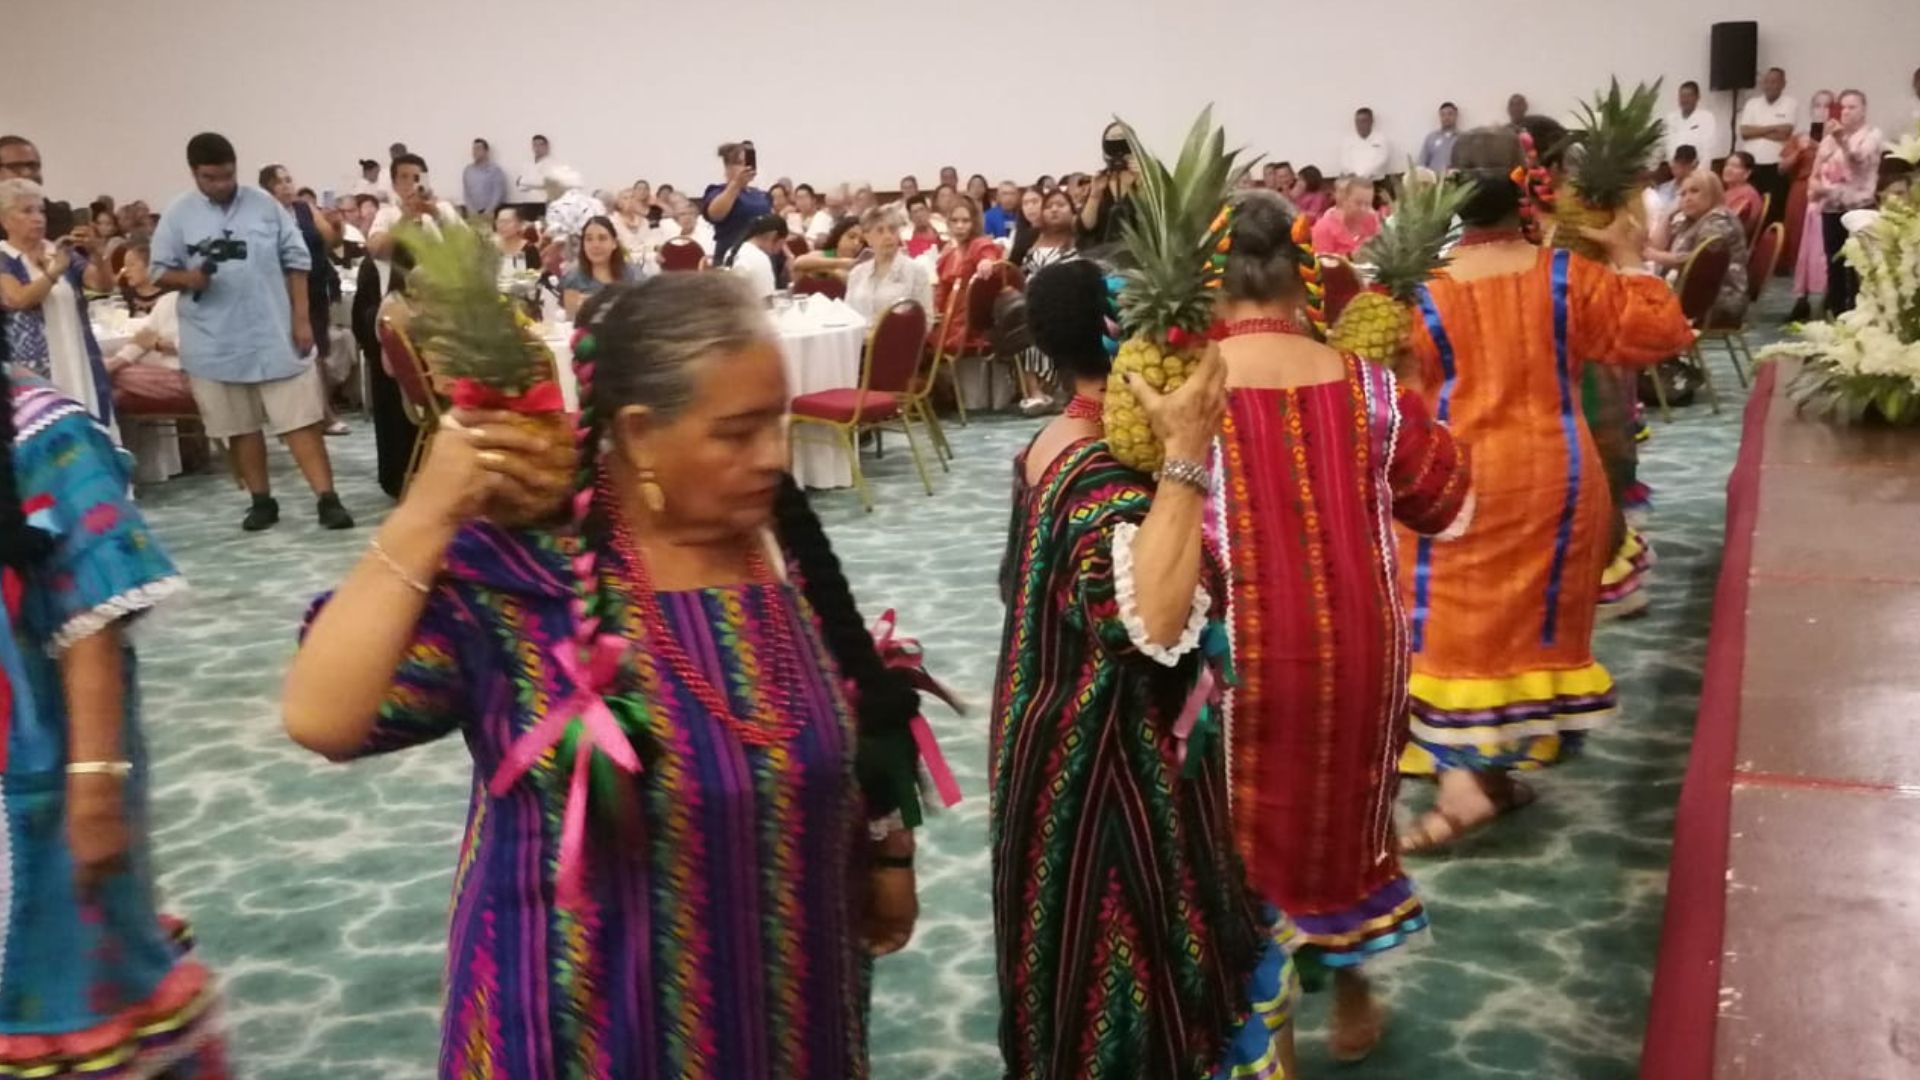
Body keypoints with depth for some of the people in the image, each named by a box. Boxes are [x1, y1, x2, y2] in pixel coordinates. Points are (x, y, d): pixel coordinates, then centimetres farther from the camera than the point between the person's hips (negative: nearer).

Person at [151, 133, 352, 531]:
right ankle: (262, 501, 21)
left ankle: (327, 499, -2)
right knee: (239, 426, 10)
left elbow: (296, 261, 2)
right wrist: (188, 278, -20)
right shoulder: (178, 215, 0)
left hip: (276, 335, -1)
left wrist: (302, 319, -2)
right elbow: (160, 272, 2)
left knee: (301, 419, -2)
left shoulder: (264, 204, 0)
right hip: (215, 343, 1)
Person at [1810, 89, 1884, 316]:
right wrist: (1815, 185, 0)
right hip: (1831, 208, 5)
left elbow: (1860, 160, -18)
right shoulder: (1830, 137, 18)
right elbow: (1816, 171, 22)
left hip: (1859, 207, -5)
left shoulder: (1872, 135, 2)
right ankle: (1835, 311, 13)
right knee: (1833, 263, 7)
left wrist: (1843, 142, -36)